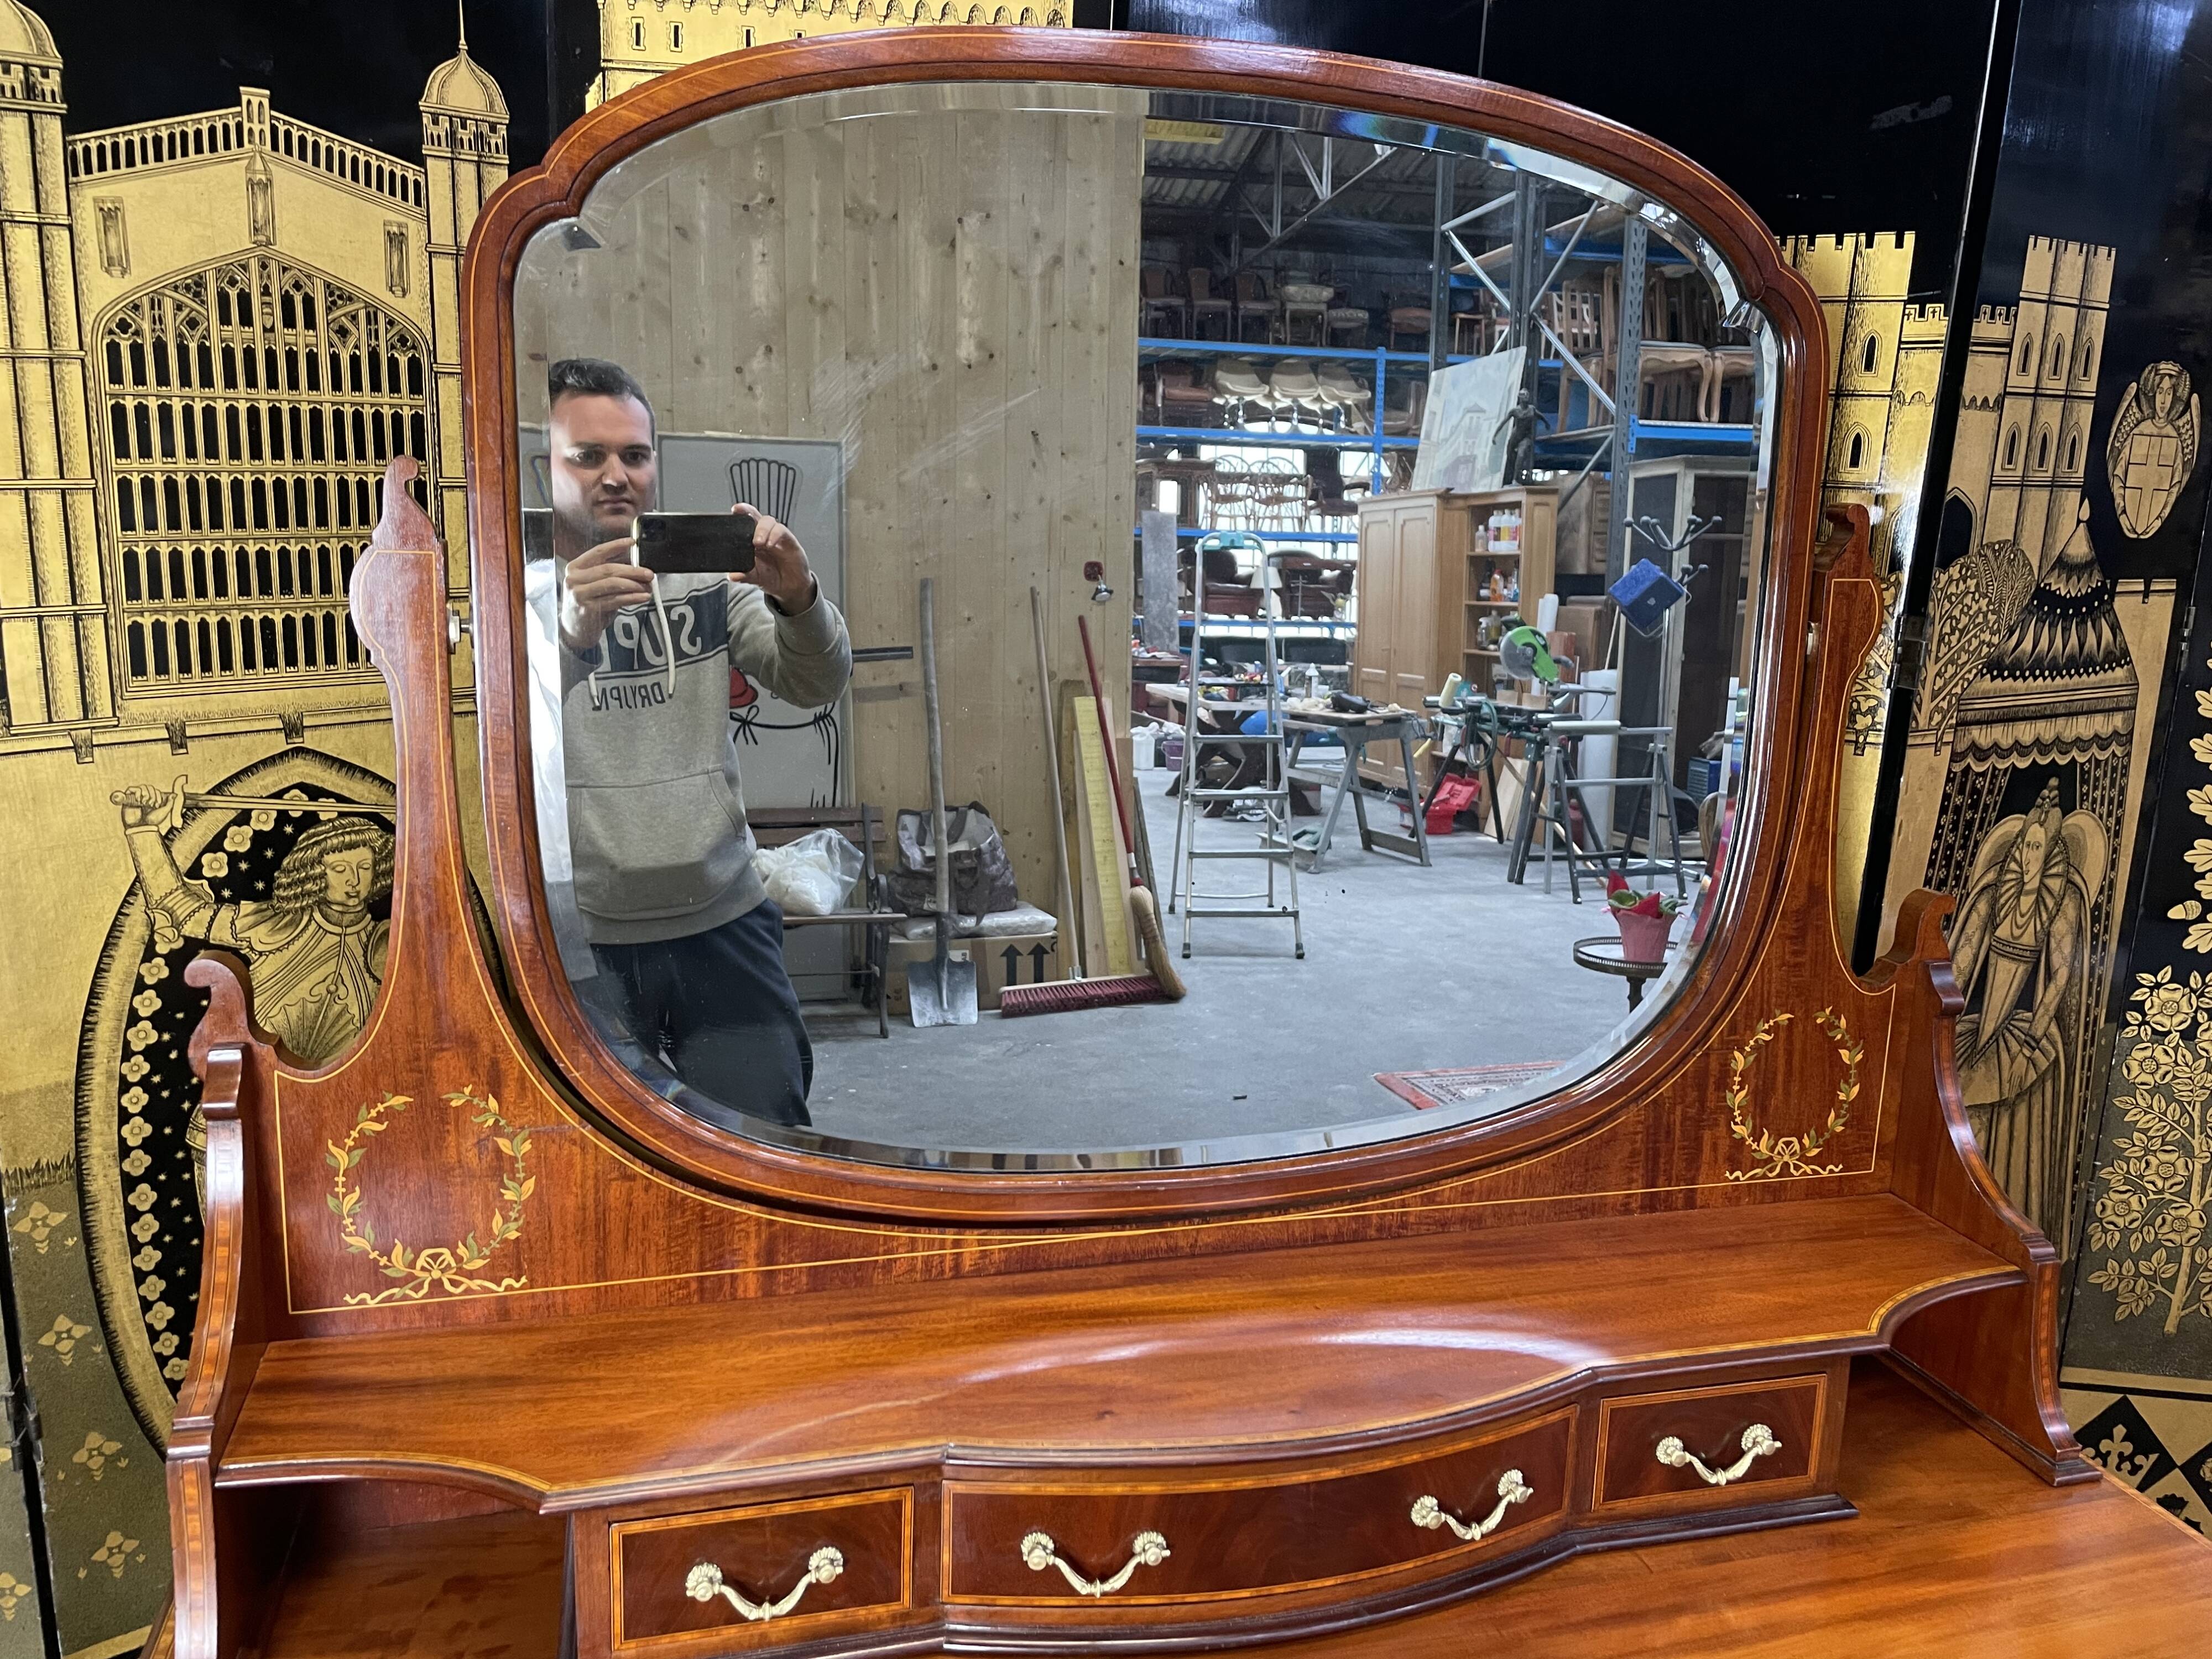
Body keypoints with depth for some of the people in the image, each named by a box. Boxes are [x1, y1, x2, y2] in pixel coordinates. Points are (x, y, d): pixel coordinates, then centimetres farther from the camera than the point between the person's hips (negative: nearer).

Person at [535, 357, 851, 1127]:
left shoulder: (705, 572, 5)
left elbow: (817, 685, 1)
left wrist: (797, 599, -20)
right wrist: (572, 635, -34)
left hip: (722, 926, 2)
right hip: (575, 939, -2)